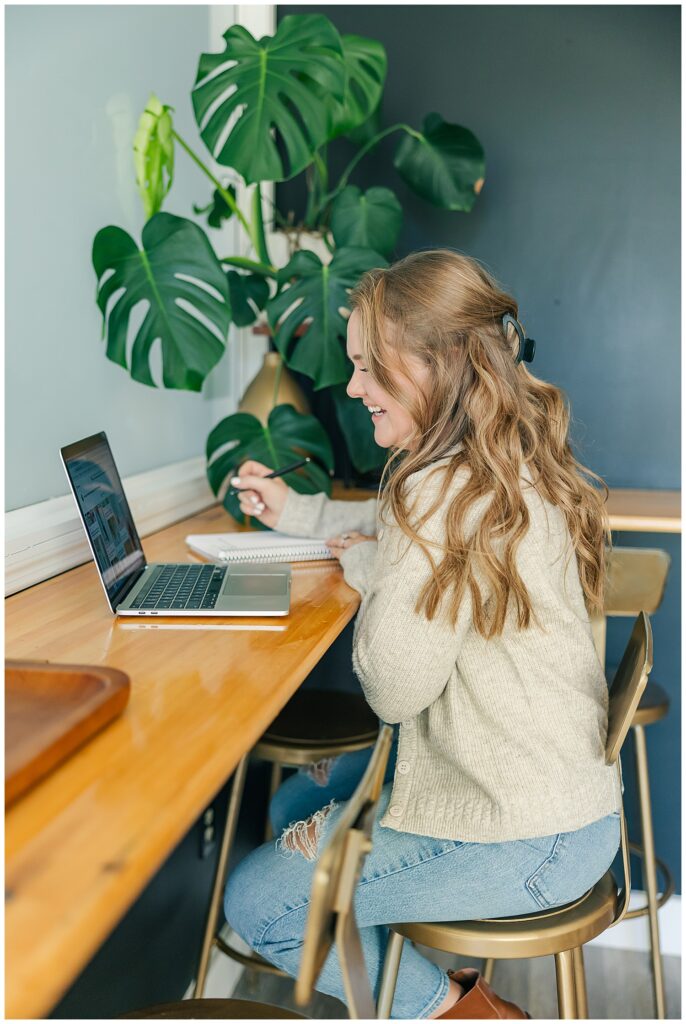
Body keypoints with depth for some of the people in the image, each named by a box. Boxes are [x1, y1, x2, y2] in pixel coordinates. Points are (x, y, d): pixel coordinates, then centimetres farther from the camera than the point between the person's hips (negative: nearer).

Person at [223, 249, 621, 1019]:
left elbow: (393, 688, -22)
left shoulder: (449, 491, -27)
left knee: (254, 901, -1)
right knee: (294, 806, 22)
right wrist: (295, 510, 20)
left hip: (526, 838, -10)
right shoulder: (506, 463, 5)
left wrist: (368, 570, -7)